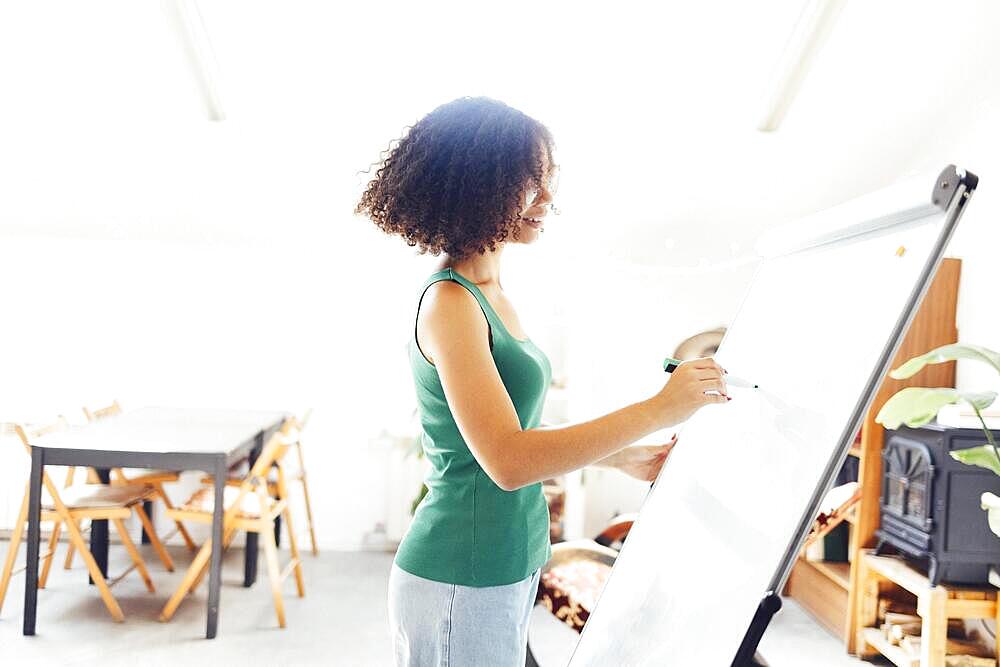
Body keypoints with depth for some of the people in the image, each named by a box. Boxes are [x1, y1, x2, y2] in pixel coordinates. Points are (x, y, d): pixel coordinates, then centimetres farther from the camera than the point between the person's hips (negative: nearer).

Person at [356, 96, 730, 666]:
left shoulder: (492, 295, 7)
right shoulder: (448, 302, -20)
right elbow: (507, 461, -28)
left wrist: (622, 459, 12)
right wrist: (658, 410, -25)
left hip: (510, 567, 8)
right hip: (460, 582, -8)